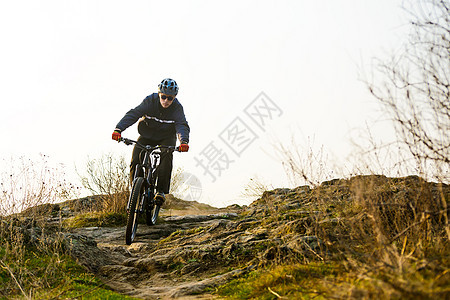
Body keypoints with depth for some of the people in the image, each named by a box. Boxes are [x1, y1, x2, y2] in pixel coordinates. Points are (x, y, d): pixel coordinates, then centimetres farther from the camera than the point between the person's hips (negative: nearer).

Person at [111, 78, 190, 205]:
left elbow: (182, 125, -34)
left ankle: (161, 191, -22)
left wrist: (184, 141, -56)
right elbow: (133, 114, -30)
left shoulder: (177, 108, -20)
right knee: (135, 162, -16)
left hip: (166, 138, -1)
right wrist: (118, 129, -46)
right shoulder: (150, 101, -20)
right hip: (147, 136, 1)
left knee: (166, 156, -30)